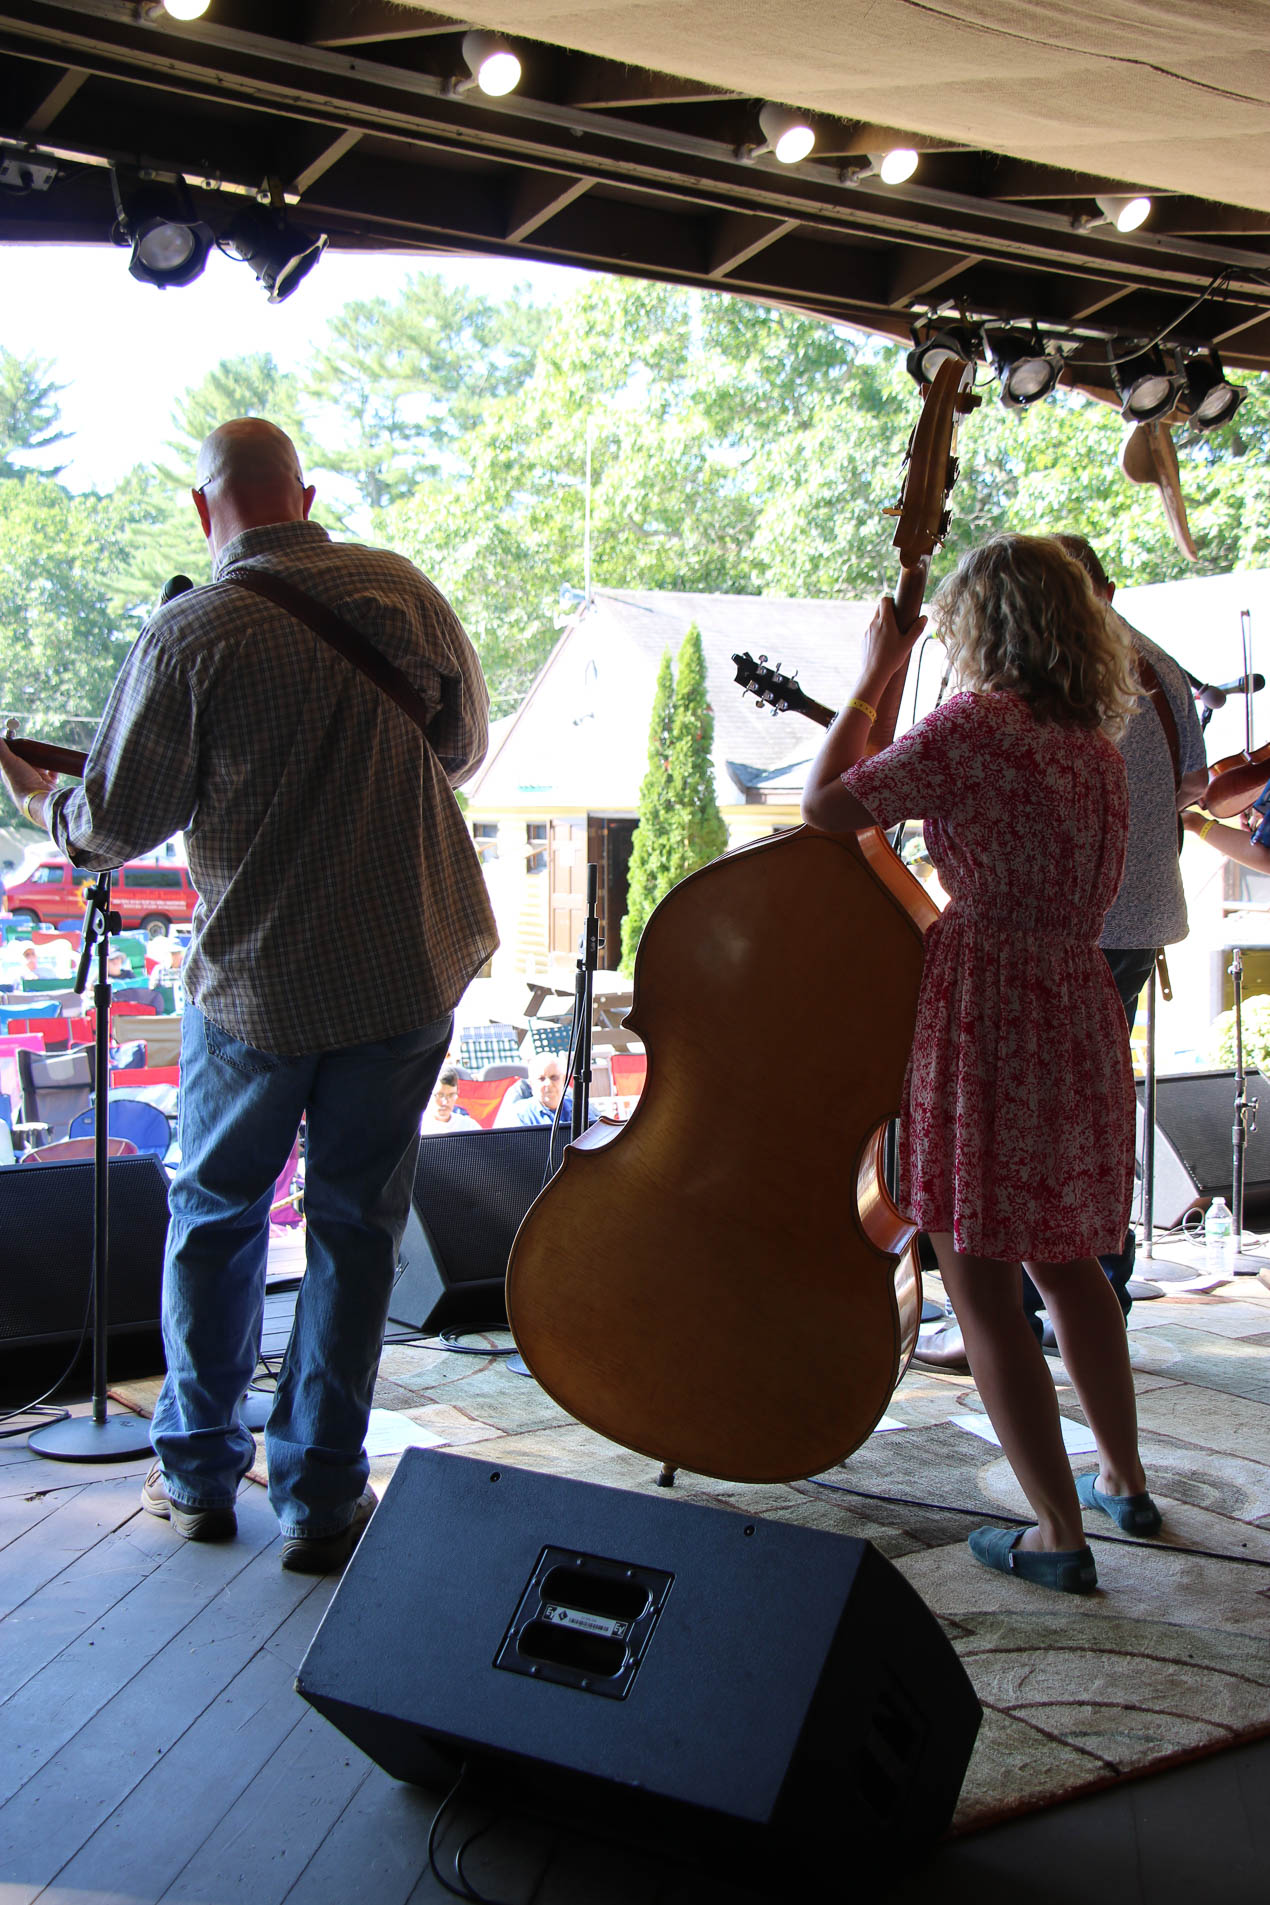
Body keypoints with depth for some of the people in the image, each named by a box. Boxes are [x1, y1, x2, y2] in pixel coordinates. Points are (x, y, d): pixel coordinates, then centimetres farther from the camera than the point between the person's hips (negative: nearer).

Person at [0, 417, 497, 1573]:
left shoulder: (190, 634, -12)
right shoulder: (404, 592, -2)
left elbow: (117, 825, -8)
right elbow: (465, 751, 11)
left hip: (256, 980, -2)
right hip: (409, 969, 2)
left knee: (214, 1213, 18)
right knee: (357, 1224, 11)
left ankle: (199, 1475, 30)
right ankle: (321, 1498, 19)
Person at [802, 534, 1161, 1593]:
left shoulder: (974, 725, -14)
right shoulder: (1094, 744, 9)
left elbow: (827, 806, -12)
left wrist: (874, 675, -1)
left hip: (986, 1025, -8)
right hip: (1083, 1019, 8)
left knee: (983, 1289, 3)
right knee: (1067, 1260, 24)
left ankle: (1060, 1533, 9)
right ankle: (1126, 1480, 36)